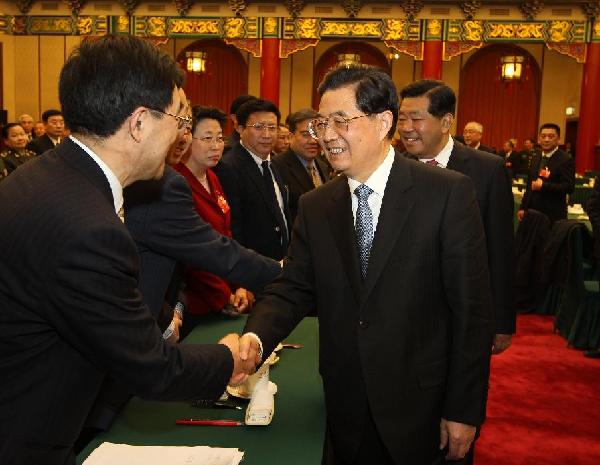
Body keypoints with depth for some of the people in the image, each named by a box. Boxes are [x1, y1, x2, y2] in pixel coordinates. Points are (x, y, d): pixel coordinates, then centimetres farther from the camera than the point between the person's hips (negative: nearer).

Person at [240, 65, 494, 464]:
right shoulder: (315, 207, 3)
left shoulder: (449, 193, -12)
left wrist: (464, 410, -11)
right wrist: (257, 335, -20)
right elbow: (293, 288, 1)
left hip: (420, 408, -3)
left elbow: (472, 308, -11)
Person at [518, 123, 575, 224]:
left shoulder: (566, 159, -9)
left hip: (553, 214, -6)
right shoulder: (535, 157, 12)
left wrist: (543, 185, -20)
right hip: (532, 211, 6)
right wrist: (523, 207, 13)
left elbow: (569, 187, -16)